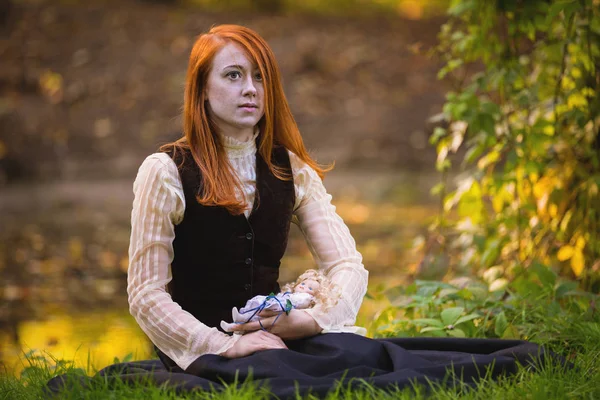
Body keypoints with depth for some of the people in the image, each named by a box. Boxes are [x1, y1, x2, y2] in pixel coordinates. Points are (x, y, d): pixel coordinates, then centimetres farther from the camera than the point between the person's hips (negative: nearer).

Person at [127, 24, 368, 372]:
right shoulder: (165, 171, -4)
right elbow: (146, 297, -9)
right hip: (200, 353, -5)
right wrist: (225, 345, -22)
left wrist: (310, 319, -20)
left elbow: (349, 265, 1)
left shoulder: (291, 169, 10)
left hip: (273, 338, 5)